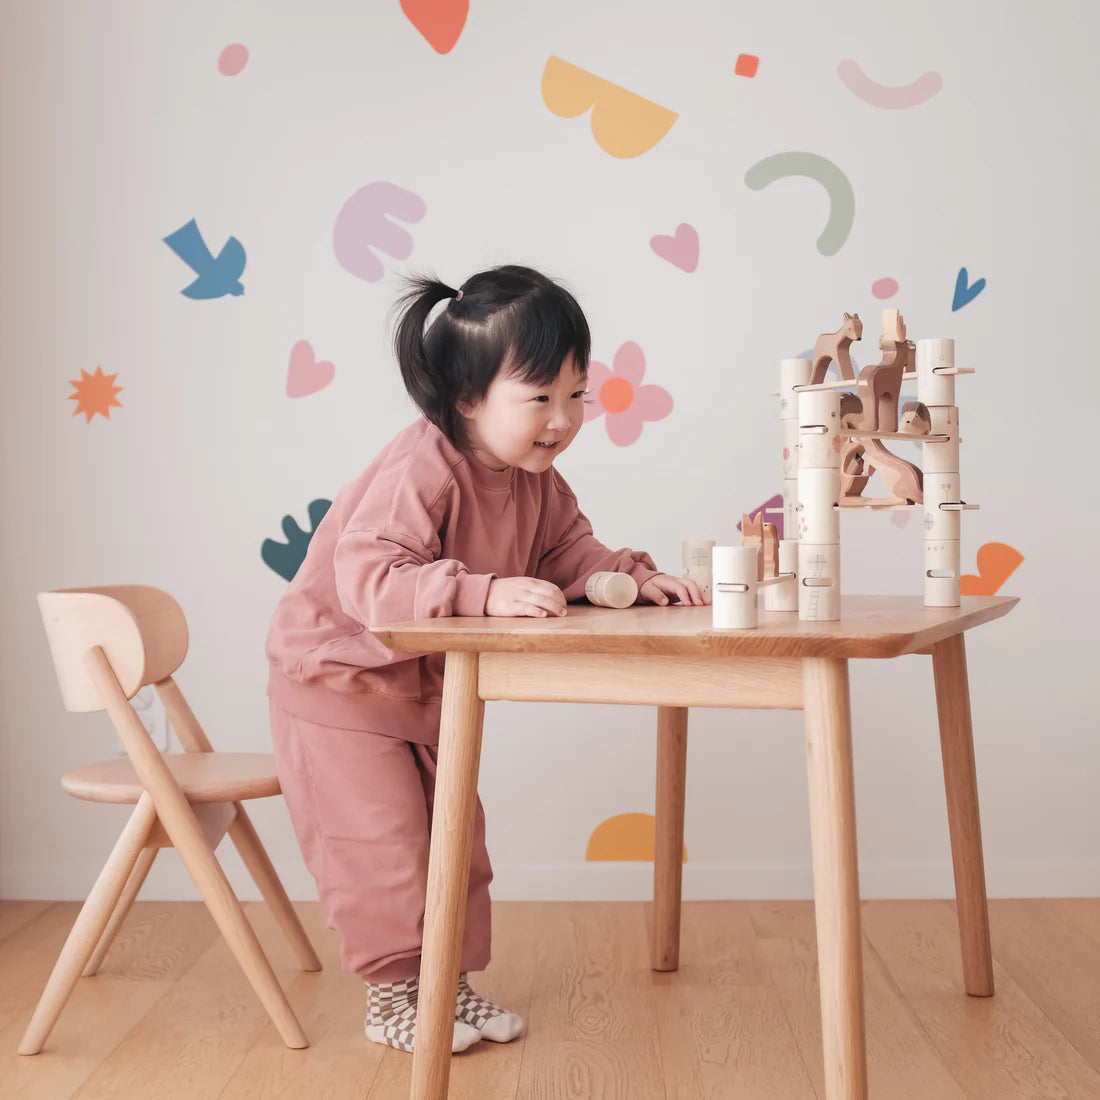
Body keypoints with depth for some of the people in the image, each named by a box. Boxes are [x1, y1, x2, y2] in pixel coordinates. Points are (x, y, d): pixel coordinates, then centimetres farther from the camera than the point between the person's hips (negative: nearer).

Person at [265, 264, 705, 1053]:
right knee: (384, 849, -2)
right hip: (342, 681, -8)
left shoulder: (537, 481, -5)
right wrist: (485, 594, -52)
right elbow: (370, 579, -43)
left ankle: (449, 980, 30)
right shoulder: (420, 474, -33)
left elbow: (569, 551, 5)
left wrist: (633, 577, -14)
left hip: (429, 688, 8)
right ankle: (394, 997, 17)